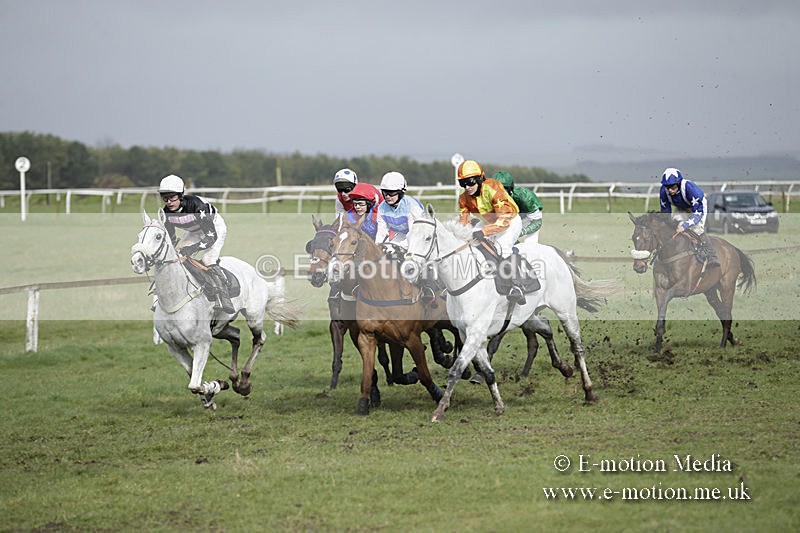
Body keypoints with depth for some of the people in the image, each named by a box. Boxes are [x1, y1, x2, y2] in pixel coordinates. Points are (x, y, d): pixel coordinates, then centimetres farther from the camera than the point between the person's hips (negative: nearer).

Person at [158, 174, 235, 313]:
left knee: (208, 260, -28)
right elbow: (170, 238, -1)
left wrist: (192, 248, -48)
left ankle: (224, 299, -29)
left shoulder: (196, 205, -38)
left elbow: (211, 236, -37)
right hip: (194, 232, 7)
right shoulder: (167, 214, -19)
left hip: (215, 227, -7)